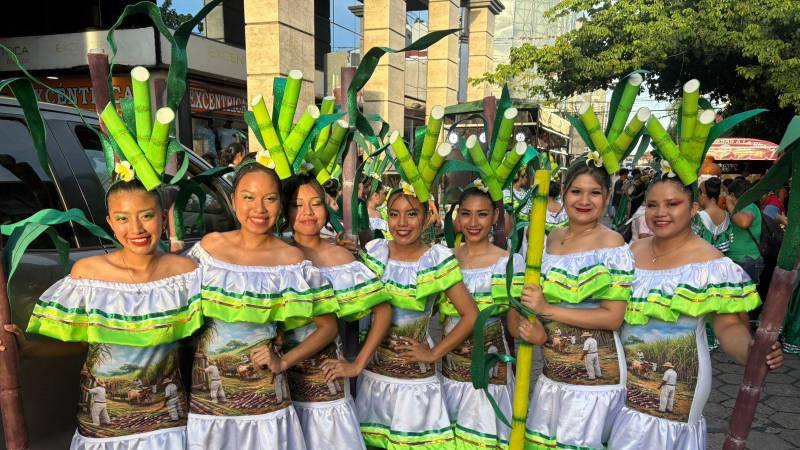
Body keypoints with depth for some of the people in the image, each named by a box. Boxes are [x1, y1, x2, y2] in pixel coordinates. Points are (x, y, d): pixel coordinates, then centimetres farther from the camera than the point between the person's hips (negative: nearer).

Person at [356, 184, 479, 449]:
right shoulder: (374, 251, -2)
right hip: (372, 373, 3)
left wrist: (434, 354, -9)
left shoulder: (438, 260, -11)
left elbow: (470, 315, -9)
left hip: (415, 379, -2)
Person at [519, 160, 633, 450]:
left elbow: (613, 317, -17)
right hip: (553, 369, 6)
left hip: (594, 372, -6)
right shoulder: (553, 237, 6)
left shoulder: (611, 244, -12)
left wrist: (547, 309, -20)